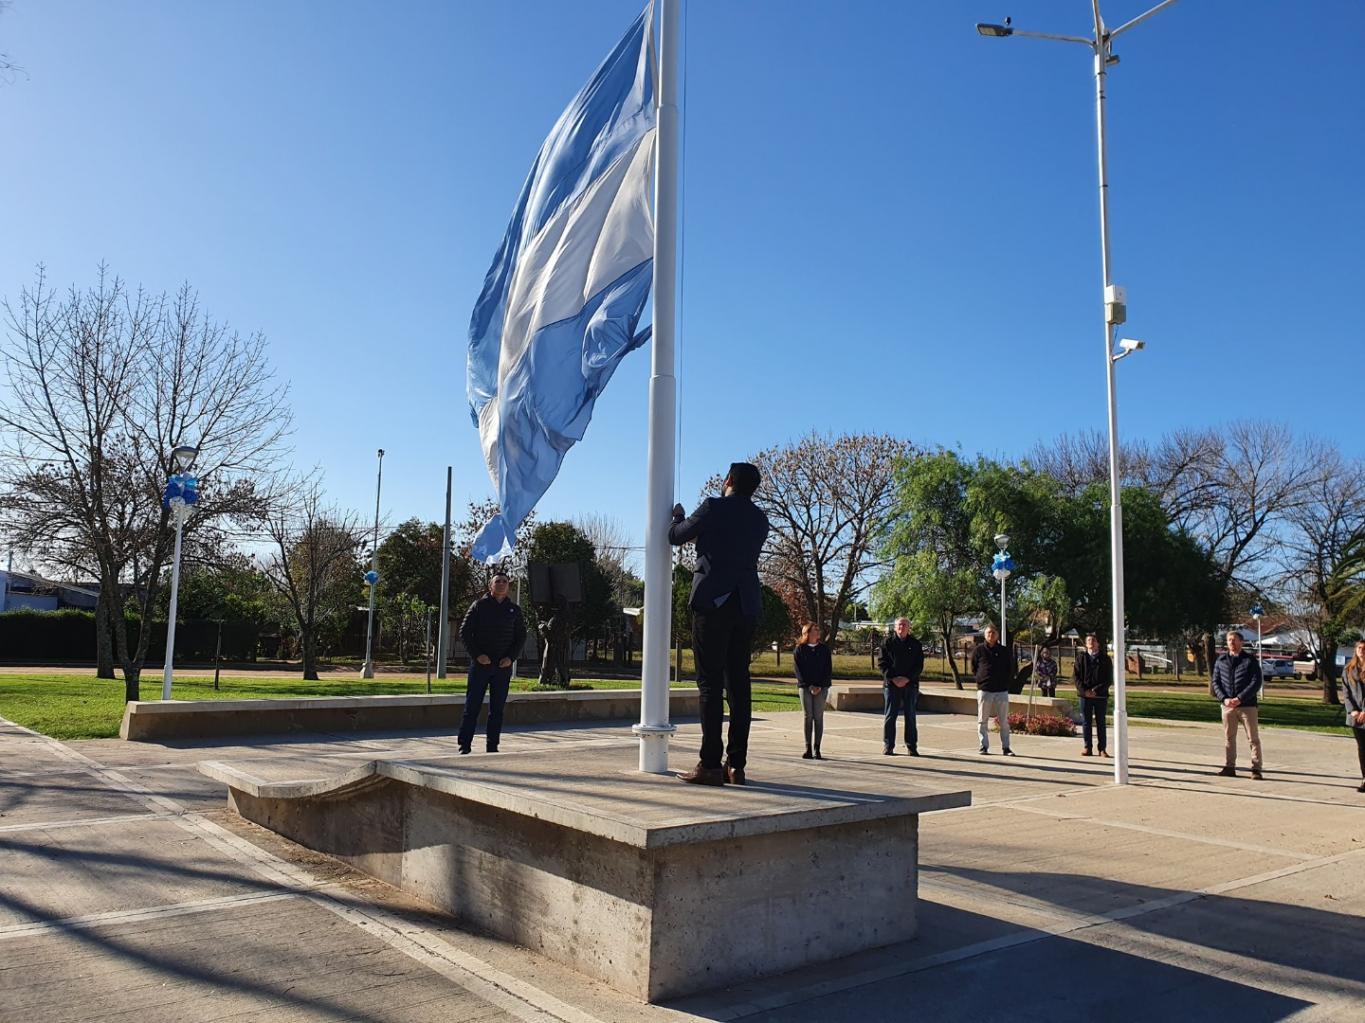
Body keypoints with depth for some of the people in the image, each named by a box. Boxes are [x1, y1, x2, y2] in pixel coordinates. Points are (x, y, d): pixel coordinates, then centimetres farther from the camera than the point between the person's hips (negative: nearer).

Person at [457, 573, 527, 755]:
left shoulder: (514, 610, 9)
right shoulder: (479, 606, 1)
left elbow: (521, 636, 12)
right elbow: (464, 632, -2)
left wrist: (511, 657, -3)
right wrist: (477, 655, -12)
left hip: (503, 666, 3)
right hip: (480, 664, -3)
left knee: (497, 709, 6)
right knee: (472, 706, -1)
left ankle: (492, 747, 13)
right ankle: (464, 746, 3)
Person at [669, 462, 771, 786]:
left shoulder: (714, 507, -4)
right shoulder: (760, 519, 14)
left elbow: (676, 537, 6)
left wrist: (678, 517, 27)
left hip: (713, 601, -5)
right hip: (746, 605, 6)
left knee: (710, 682, -5)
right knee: (738, 682, 6)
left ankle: (710, 764, -6)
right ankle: (736, 764, 7)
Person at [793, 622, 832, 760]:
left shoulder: (824, 649, 8)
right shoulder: (799, 649, 3)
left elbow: (828, 670, 4)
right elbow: (799, 670, -1)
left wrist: (820, 686, -8)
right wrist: (809, 686, -11)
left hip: (821, 688, 1)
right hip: (805, 687, -1)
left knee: (818, 717, -1)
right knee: (807, 716, -1)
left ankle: (817, 749, 2)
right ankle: (808, 749, 3)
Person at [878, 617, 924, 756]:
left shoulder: (915, 644, 6)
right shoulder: (888, 642, 3)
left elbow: (919, 665, 3)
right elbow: (882, 663, -1)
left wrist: (907, 678, -10)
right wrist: (893, 678, -12)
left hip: (910, 684, 1)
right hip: (891, 684, -1)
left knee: (910, 716, 5)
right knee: (889, 716, 0)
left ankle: (912, 747, 12)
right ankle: (888, 747, 6)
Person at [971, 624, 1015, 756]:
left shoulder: (1004, 651, 7)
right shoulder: (979, 650, 2)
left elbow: (1011, 669, 15)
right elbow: (973, 668, 11)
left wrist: (1005, 681, 9)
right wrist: (981, 679, 4)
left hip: (1002, 690, 1)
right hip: (984, 690, -1)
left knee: (1004, 721, 2)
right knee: (983, 720, 1)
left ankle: (1005, 747, 8)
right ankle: (984, 746, 8)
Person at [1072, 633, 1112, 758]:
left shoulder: (1105, 658, 3)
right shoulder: (1081, 658, 6)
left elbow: (1109, 679, 0)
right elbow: (1075, 676, 3)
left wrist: (1096, 690, -11)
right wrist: (1084, 690, -10)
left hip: (1100, 695, -1)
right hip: (1084, 695, 1)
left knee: (1101, 722, 4)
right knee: (1086, 722, 3)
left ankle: (1102, 749, 10)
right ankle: (1088, 748, 9)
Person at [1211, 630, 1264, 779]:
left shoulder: (1250, 660, -1)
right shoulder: (1220, 661, 8)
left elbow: (1256, 683, -8)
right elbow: (1216, 682, 7)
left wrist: (1240, 699, -16)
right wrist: (1224, 699, -10)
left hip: (1247, 705, -3)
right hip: (1227, 705, 3)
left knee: (1253, 738, 0)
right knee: (1228, 738, 8)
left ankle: (1256, 769, 5)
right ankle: (1229, 767, 15)